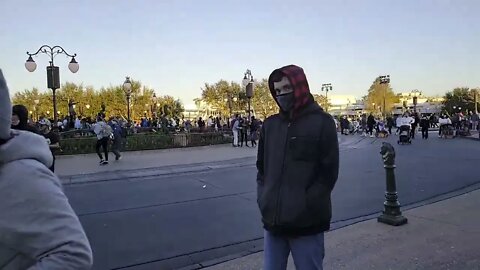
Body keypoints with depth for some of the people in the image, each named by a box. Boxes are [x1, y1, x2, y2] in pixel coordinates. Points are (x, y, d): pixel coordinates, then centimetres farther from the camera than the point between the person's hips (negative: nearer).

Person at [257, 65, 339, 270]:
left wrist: (304, 205, -14)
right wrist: (262, 199, 2)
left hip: (307, 223, -4)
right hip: (273, 221, 4)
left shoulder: (322, 122, -5)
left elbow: (329, 173, -8)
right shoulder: (270, 124, 8)